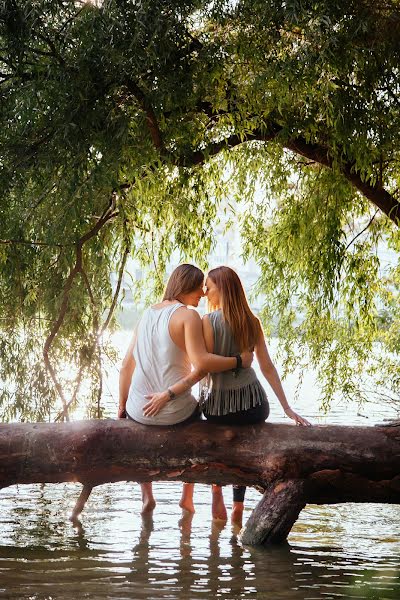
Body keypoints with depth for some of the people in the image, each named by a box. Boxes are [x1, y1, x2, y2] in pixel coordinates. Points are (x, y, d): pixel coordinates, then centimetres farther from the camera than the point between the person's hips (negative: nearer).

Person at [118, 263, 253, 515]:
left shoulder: (149, 312, 8)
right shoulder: (188, 316, -11)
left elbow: (127, 365, 10)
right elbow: (201, 362, -23)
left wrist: (122, 405, 18)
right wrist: (239, 361, -11)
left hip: (139, 410, 4)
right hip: (175, 414, -4)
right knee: (196, 410, 32)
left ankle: (147, 496, 32)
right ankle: (187, 497, 35)